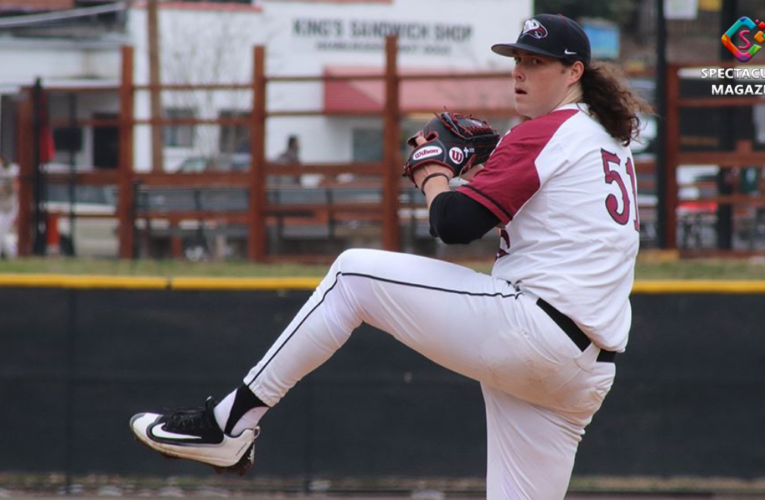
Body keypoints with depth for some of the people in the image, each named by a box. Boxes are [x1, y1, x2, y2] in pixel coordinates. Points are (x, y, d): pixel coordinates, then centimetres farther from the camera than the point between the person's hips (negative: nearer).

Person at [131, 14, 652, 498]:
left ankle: (229, 423, -2)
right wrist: (490, 173, 20)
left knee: (353, 275, 1)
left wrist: (432, 171, 9)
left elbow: (454, 223, -12)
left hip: (527, 330, -9)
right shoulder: (613, 144, 23)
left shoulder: (543, 134, -5)